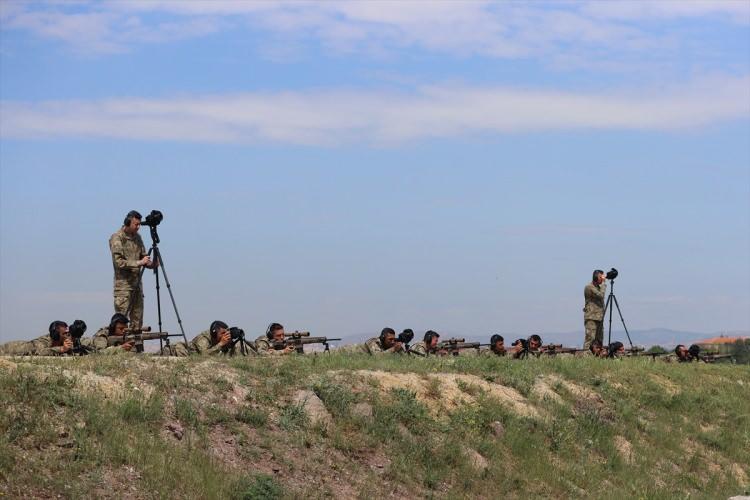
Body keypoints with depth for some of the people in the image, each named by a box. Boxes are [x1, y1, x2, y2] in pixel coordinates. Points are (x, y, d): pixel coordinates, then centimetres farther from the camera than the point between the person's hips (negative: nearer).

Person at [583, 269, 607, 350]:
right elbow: (601, 295, -20)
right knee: (590, 338, -15)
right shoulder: (589, 287, -8)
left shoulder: (599, 287, 19)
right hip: (591, 318, -9)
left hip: (599, 318, 9)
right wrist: (604, 283, -14)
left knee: (599, 340, 6)